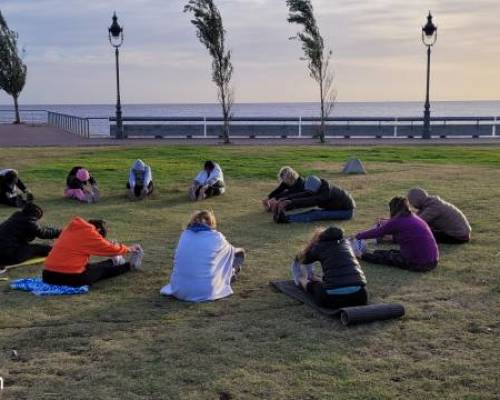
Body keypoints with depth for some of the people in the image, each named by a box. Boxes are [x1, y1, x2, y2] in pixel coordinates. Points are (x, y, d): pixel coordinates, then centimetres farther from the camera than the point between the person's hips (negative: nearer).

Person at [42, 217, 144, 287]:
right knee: (101, 269, 17)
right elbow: (109, 249, 1)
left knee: (92, 266, 30)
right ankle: (130, 265, 36)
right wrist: (128, 249, 18)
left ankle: (113, 262, 54)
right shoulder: (88, 232, -10)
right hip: (71, 278, -7)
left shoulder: (72, 228, 15)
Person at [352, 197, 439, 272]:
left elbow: (376, 232, 2)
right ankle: (366, 252, 40)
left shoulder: (397, 222, -10)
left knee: (388, 257, 14)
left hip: (418, 264, -7)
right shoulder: (415, 218, 13)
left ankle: (362, 255, 32)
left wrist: (357, 236, 16)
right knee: (393, 252, 24)